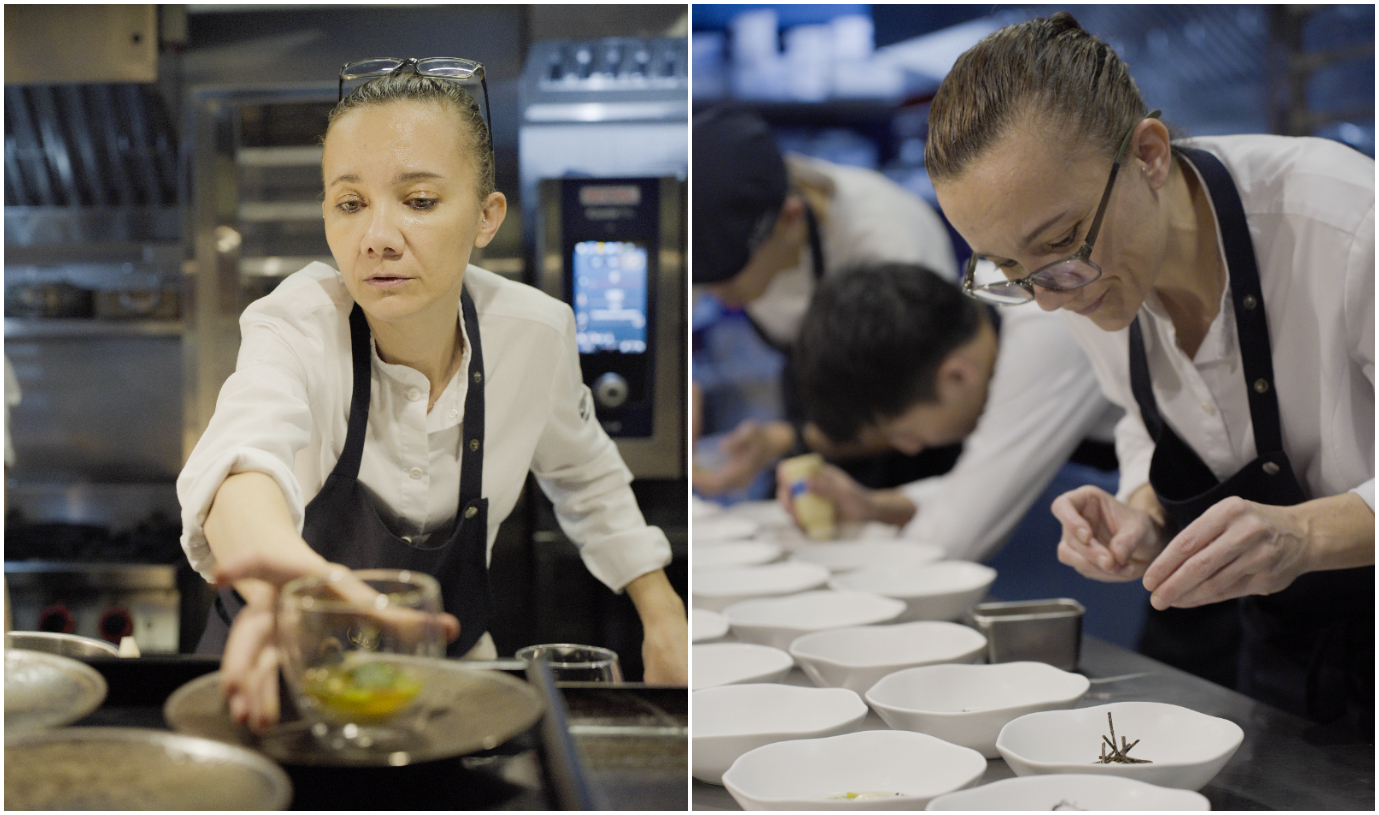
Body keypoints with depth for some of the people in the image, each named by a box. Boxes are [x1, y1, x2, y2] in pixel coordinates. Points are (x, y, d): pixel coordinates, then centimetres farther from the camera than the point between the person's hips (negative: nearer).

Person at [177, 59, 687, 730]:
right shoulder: (300, 322, -19)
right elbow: (244, 449, -42)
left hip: (448, 659, 3)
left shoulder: (534, 332, -9)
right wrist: (290, 578, -63)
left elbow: (581, 470, 12)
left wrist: (661, 614, 7)